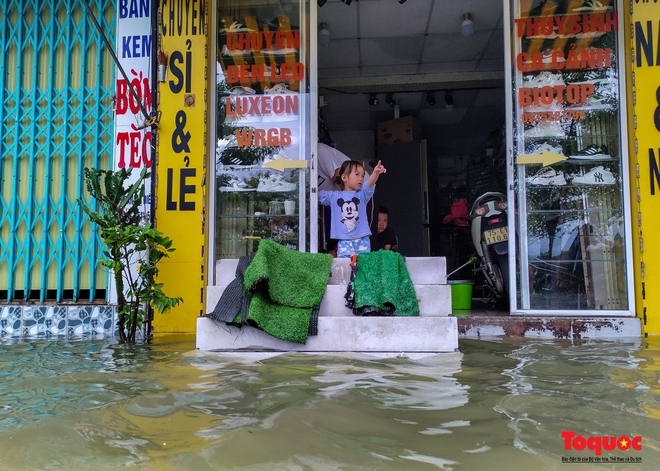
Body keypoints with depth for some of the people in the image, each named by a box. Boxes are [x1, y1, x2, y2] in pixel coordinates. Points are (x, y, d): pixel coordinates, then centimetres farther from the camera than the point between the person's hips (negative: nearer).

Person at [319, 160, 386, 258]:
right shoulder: (333, 196, 8)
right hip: (344, 240, -1)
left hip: (362, 239, 1)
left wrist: (375, 173, -32)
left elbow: (370, 184, -14)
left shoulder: (362, 194, 5)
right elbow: (316, 194, 13)